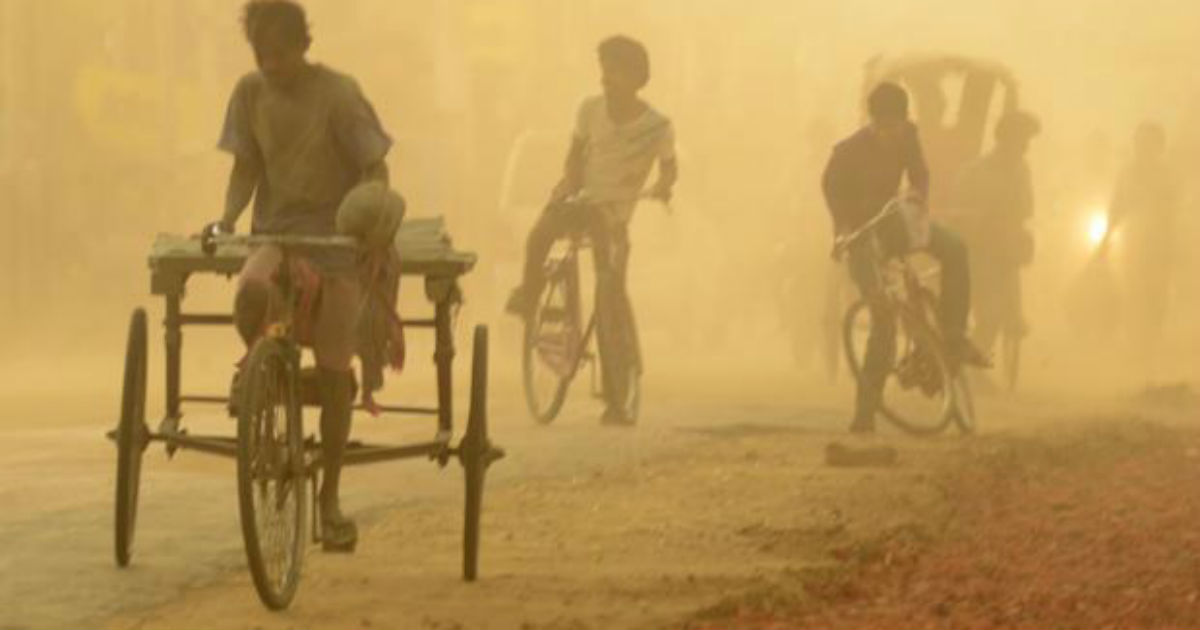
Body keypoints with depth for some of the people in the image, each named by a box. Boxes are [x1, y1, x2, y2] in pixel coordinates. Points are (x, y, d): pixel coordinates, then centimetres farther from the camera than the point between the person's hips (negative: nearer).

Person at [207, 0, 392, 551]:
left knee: (333, 370, -1)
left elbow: (375, 169, -7)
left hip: (335, 242, -2)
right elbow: (246, 167, 8)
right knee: (251, 291, -34)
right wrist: (227, 218, -10)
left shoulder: (337, 94, -11)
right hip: (275, 234, 2)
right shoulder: (251, 92, -1)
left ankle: (330, 498, 12)